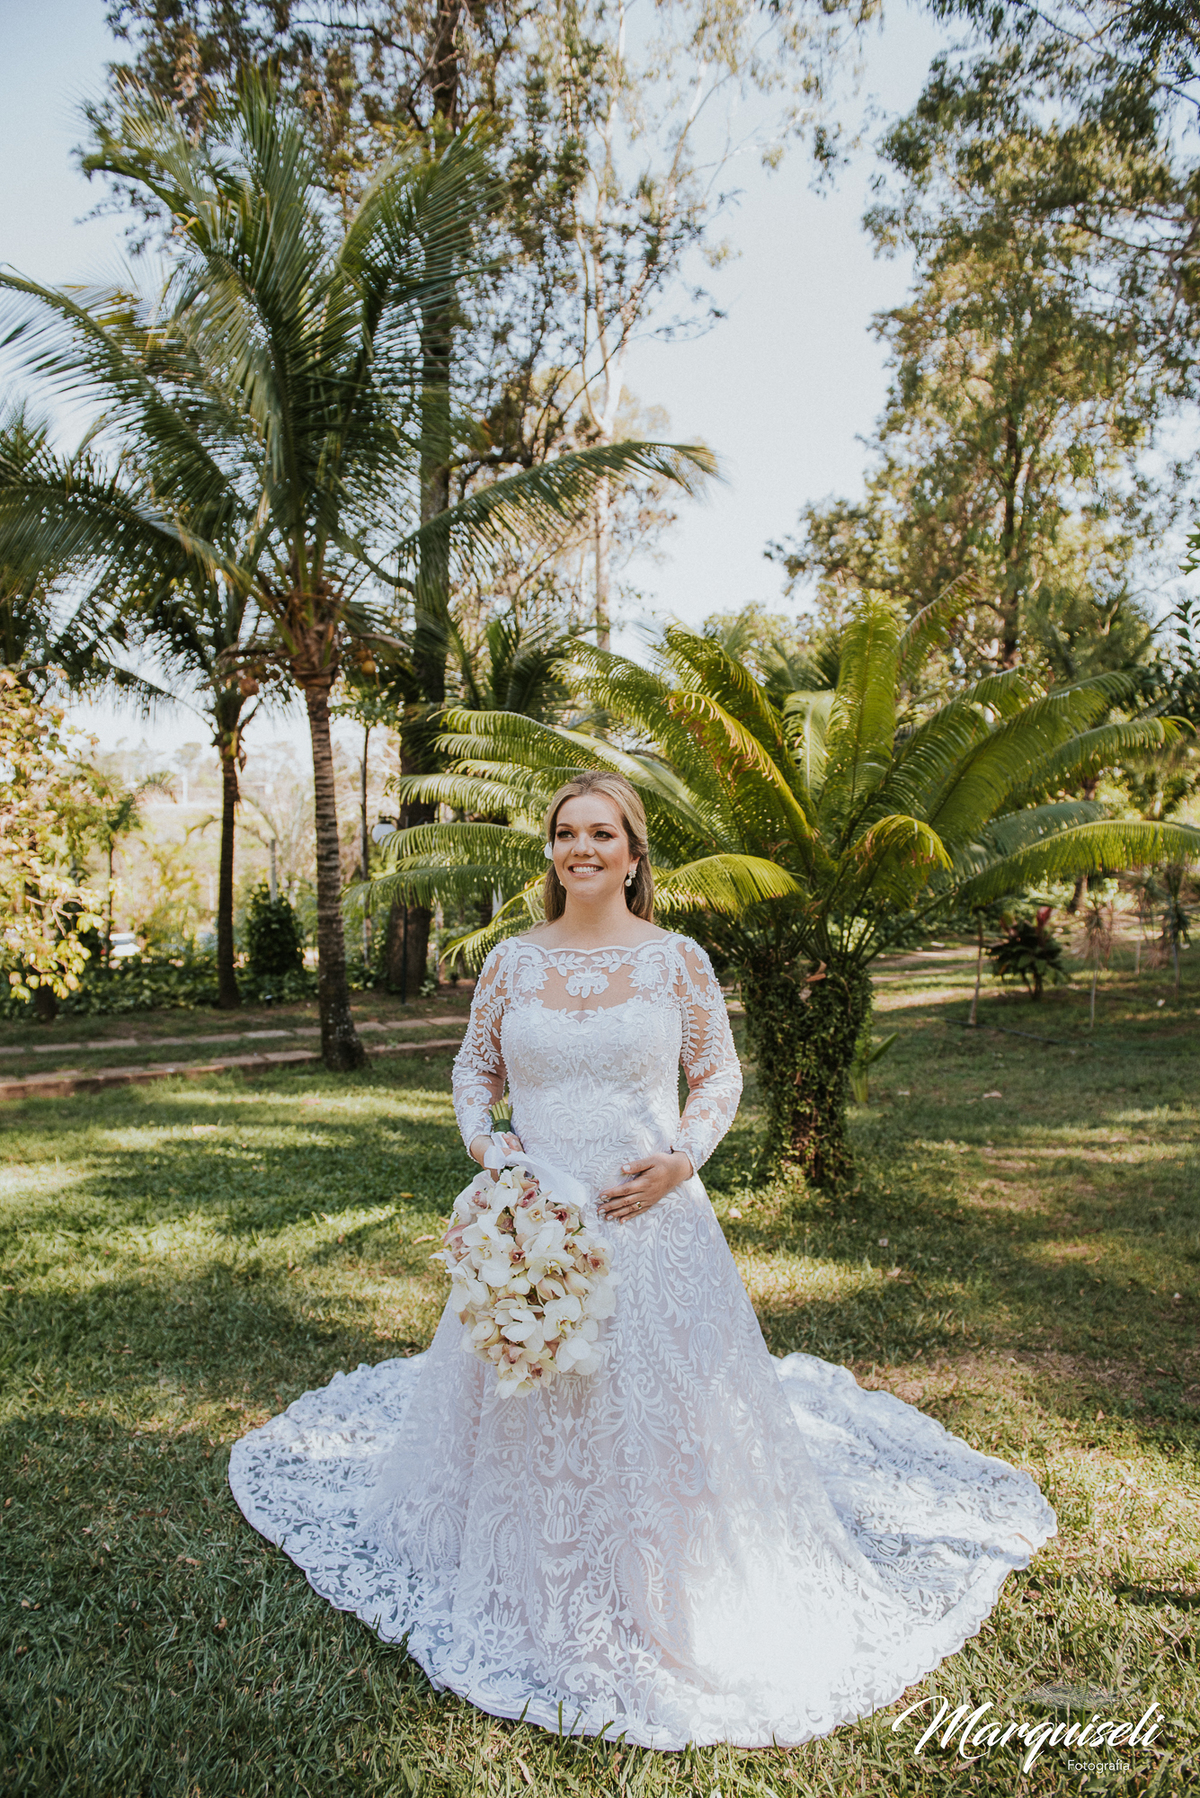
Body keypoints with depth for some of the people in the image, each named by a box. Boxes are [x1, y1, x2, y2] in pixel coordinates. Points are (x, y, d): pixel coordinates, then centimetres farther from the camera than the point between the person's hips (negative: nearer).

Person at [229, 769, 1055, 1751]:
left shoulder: (677, 959, -3)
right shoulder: (510, 962, 2)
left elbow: (720, 1074, 3)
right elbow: (474, 1067, 13)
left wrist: (680, 1160, -11)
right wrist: (484, 1141, -4)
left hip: (651, 1218, -2)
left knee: (659, 1398, 6)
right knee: (528, 1394, 13)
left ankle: (669, 1603, 32)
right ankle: (539, 1593, 39)